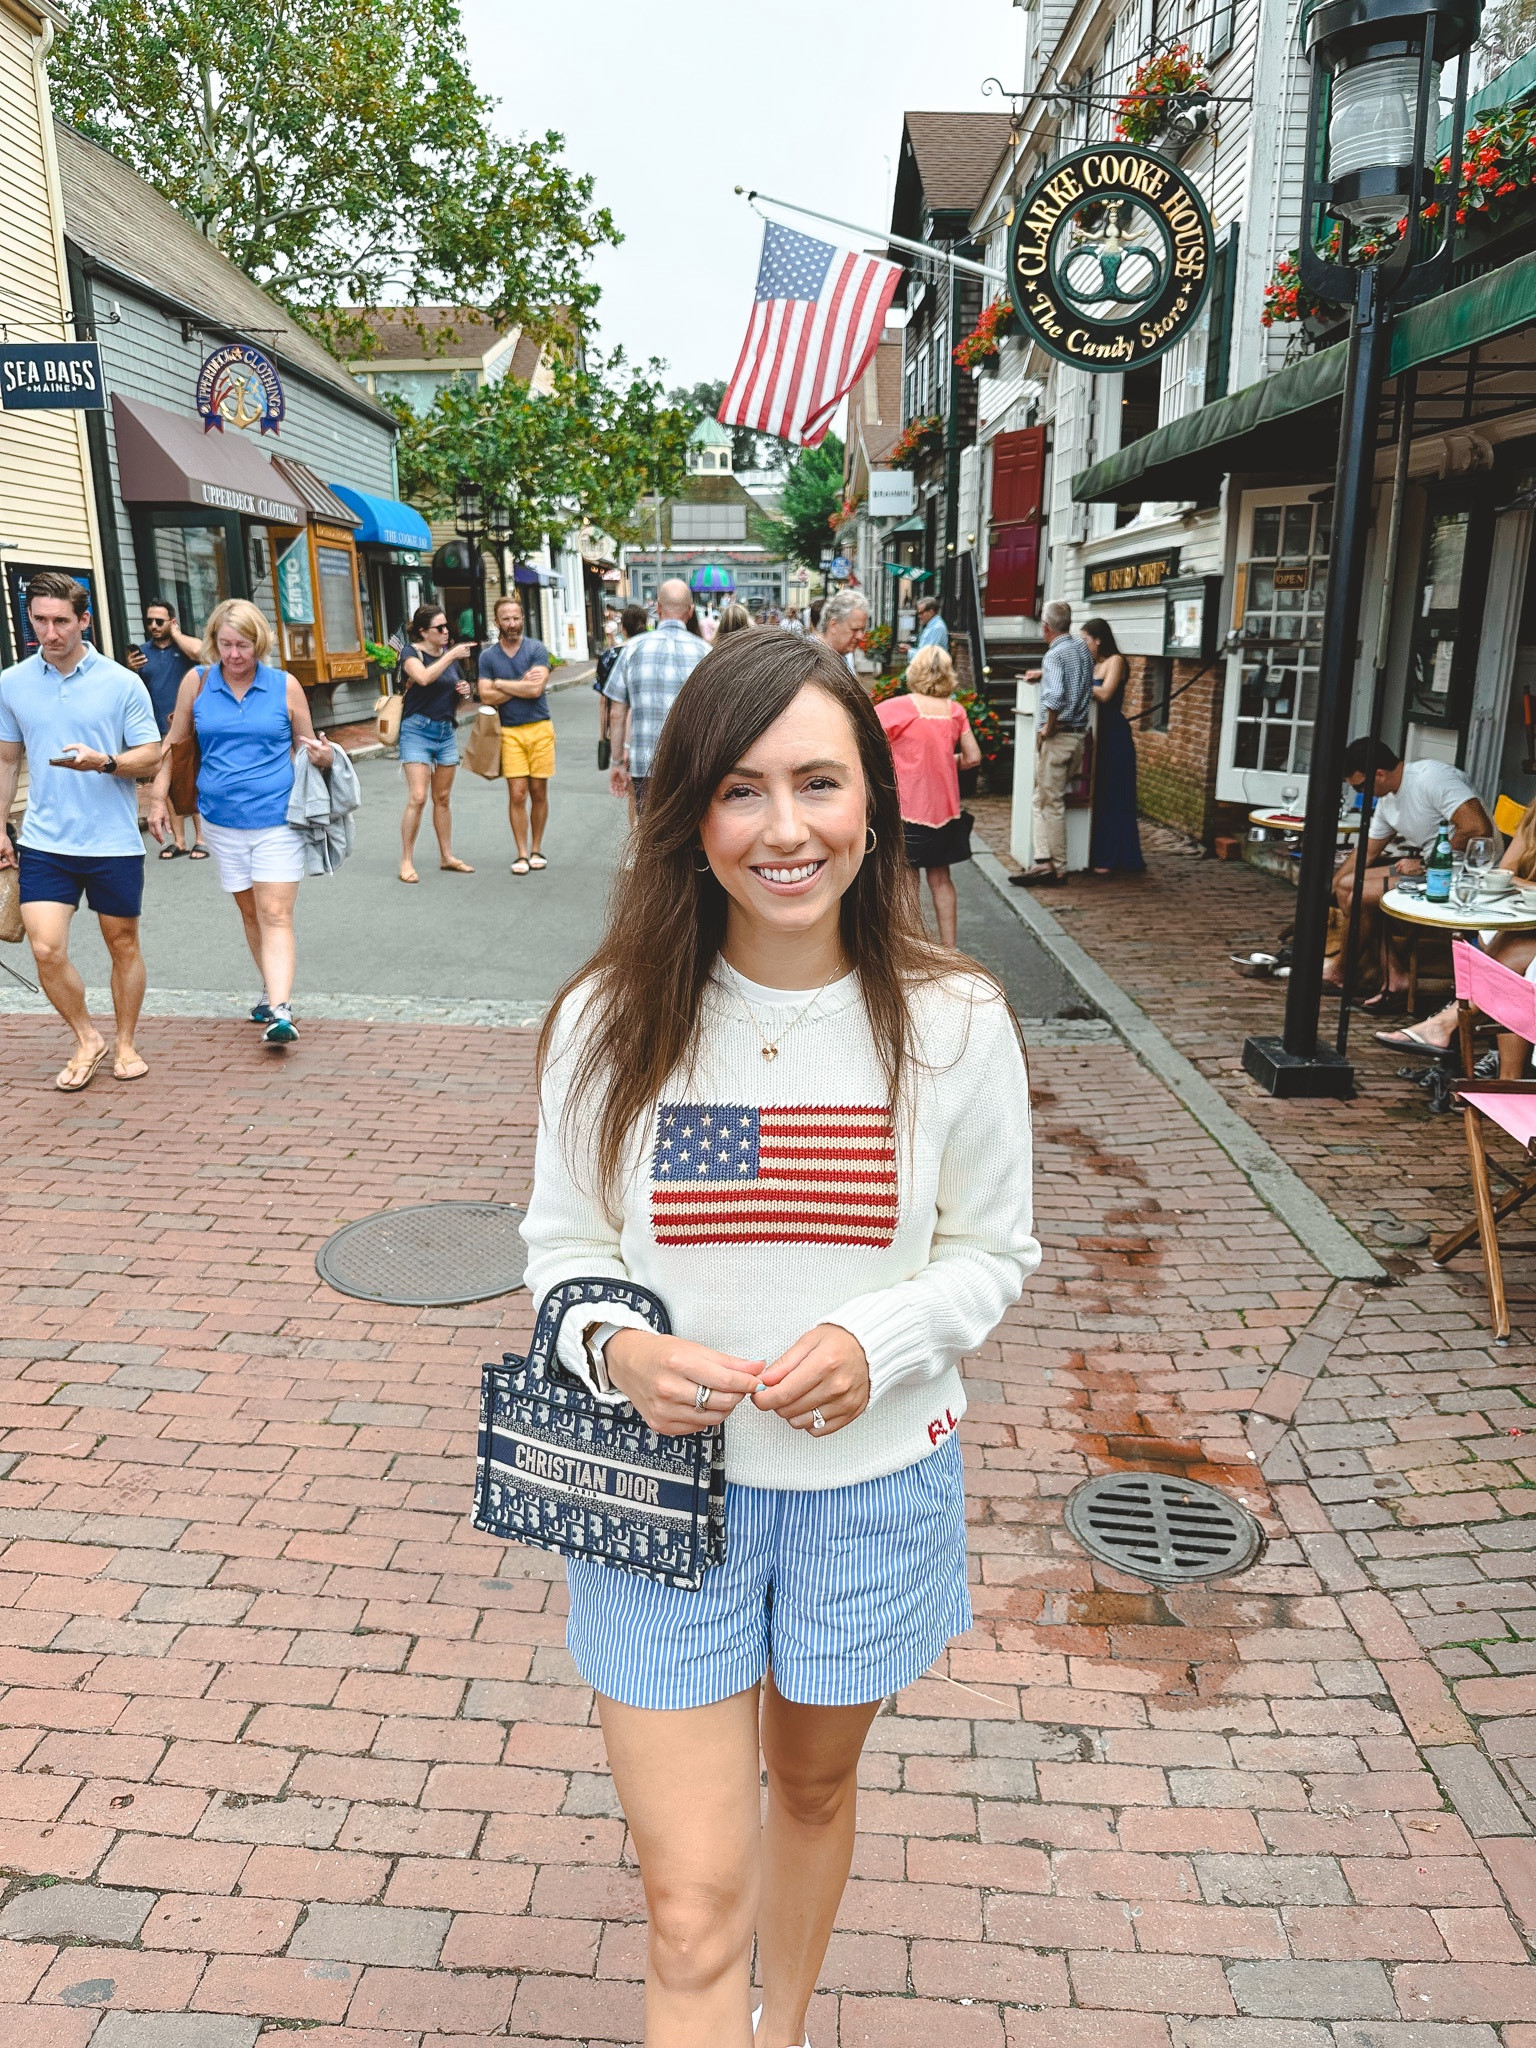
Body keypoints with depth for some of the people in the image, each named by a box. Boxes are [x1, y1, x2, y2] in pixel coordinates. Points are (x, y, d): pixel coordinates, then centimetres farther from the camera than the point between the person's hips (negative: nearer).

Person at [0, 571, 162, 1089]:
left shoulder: (122, 683, -5)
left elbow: (151, 757, -3)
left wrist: (104, 762, -23)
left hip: (114, 842, -1)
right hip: (44, 842, 2)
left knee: (123, 946, 9)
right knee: (46, 949, -7)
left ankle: (124, 1042, 28)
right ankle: (86, 1040, 15)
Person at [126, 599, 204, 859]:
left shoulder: (183, 645, 1)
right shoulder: (142, 652, 10)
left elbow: (198, 651, -24)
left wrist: (175, 632, -8)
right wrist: (132, 670, -9)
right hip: (158, 730, 4)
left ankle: (200, 839, 3)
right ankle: (177, 840, 13)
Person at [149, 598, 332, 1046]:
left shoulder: (285, 686, -1)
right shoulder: (196, 683, 3)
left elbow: (306, 747, 9)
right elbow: (174, 743, 12)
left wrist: (323, 757, -15)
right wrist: (159, 799, 6)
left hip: (277, 819, -3)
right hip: (222, 820, 3)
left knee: (275, 914, -10)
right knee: (250, 911, 14)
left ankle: (280, 1011, -18)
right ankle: (271, 988, 30)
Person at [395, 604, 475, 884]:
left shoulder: (450, 655, 12)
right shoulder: (412, 653, -6)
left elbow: (457, 701, 22)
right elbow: (423, 677, -29)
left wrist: (464, 693, 1)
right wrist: (451, 655, -27)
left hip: (446, 732, 6)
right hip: (417, 730, -6)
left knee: (442, 799, 12)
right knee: (417, 798, -12)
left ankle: (446, 857, 20)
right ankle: (406, 862, -5)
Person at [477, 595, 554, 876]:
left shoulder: (537, 649, 1)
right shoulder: (487, 656, 6)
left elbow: (536, 689, -12)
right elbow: (486, 697, -3)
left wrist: (500, 684, -4)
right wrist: (521, 685, -7)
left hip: (539, 728, 0)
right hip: (509, 731, 0)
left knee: (539, 792, 4)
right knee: (517, 794, -5)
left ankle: (536, 850, 17)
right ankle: (522, 854, 3)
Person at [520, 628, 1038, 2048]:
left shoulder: (953, 1024, -13)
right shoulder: (610, 1022, -13)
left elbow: (994, 1252, -2)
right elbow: (563, 1244, -1)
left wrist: (876, 1343, -20)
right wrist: (616, 1347, -21)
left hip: (872, 1484, 2)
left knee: (814, 1783, 27)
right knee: (694, 1906, 5)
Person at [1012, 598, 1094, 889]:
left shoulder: (1054, 655, -15)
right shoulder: (1083, 650, 11)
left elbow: (1056, 694, -32)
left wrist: (1048, 727, -19)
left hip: (1055, 736, -8)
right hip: (1079, 734, 8)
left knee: (1051, 802, -1)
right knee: (1044, 799, 13)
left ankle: (1055, 867, 4)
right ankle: (1046, 861, 8)